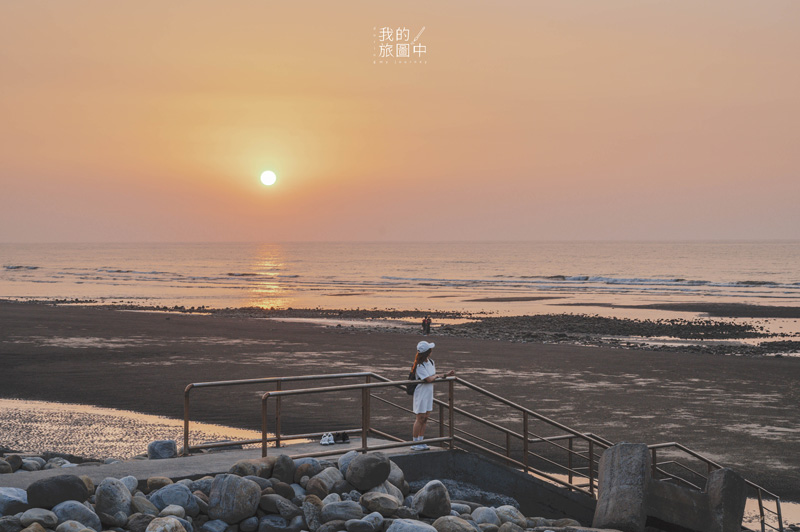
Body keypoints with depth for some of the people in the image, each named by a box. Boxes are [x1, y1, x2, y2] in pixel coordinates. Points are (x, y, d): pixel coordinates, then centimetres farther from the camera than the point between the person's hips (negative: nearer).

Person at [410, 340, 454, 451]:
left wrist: (446, 375, 5)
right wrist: (437, 376, -6)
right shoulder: (420, 366, -20)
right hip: (421, 394, -8)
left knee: (425, 418, 10)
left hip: (429, 393, 8)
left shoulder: (431, 362, 6)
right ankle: (415, 443, 5)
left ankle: (420, 441, 18)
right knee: (420, 418, -3)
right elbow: (429, 379, -24)